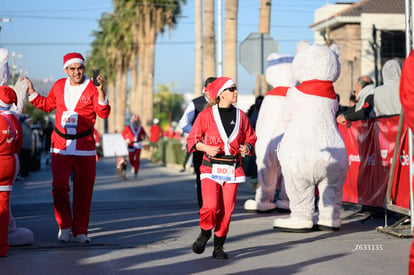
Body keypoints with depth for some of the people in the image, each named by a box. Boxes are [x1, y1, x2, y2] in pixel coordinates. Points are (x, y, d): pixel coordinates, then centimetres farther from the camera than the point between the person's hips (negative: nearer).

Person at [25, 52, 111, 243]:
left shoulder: (92, 88, -3)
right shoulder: (59, 86, 8)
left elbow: (104, 113, -14)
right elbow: (48, 105, 24)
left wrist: (100, 92, -27)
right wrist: (32, 93, 14)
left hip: (85, 148, -2)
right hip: (60, 147, 2)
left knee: (83, 191, 3)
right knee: (59, 186, -7)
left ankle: (80, 231, 15)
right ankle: (64, 226, 12)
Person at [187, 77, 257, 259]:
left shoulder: (240, 115, 9)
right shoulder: (206, 115, -1)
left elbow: (250, 137, 18)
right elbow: (192, 139, 3)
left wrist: (247, 147, -4)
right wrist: (207, 148, -14)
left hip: (232, 169, 3)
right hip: (211, 168, -3)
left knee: (226, 210, 0)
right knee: (211, 206, -16)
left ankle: (218, 247, 15)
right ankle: (205, 233, 15)